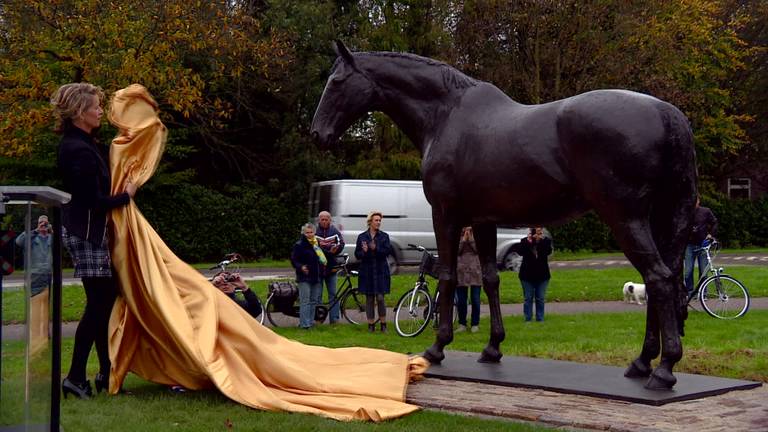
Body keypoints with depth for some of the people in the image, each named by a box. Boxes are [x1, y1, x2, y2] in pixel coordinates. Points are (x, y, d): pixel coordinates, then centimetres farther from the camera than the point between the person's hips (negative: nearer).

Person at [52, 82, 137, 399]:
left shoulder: (80, 143, 12)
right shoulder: (79, 150, -20)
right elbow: (94, 201, -21)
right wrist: (126, 196, -7)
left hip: (89, 231, 10)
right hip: (86, 233, -10)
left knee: (104, 300, 14)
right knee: (99, 302, -5)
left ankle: (106, 372, 22)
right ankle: (75, 378, 1)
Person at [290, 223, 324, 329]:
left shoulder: (318, 243, 14)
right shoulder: (299, 245, -4)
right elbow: (294, 260, -8)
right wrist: (301, 267, -23)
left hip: (316, 277, 6)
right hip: (305, 277, -6)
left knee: (314, 301, 11)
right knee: (305, 301, -8)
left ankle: (311, 321, 19)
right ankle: (305, 324, -9)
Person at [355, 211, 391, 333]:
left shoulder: (384, 236, 4)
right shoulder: (362, 237, 6)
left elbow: (387, 251, -7)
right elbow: (357, 254, 3)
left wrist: (376, 249, -23)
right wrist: (364, 252, -18)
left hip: (380, 271, -1)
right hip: (367, 271, 1)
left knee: (380, 298, -6)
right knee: (369, 299, 5)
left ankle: (383, 324, 6)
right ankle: (371, 324, 13)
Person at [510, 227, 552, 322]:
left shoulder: (546, 241, -3)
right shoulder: (525, 241, -4)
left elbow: (548, 251, -22)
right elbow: (520, 252, -21)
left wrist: (542, 240, -31)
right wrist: (528, 242, -30)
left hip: (542, 275, 1)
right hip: (527, 276, -1)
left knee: (540, 299, 6)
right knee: (528, 298, 4)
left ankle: (540, 319, 13)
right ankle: (527, 319, 9)